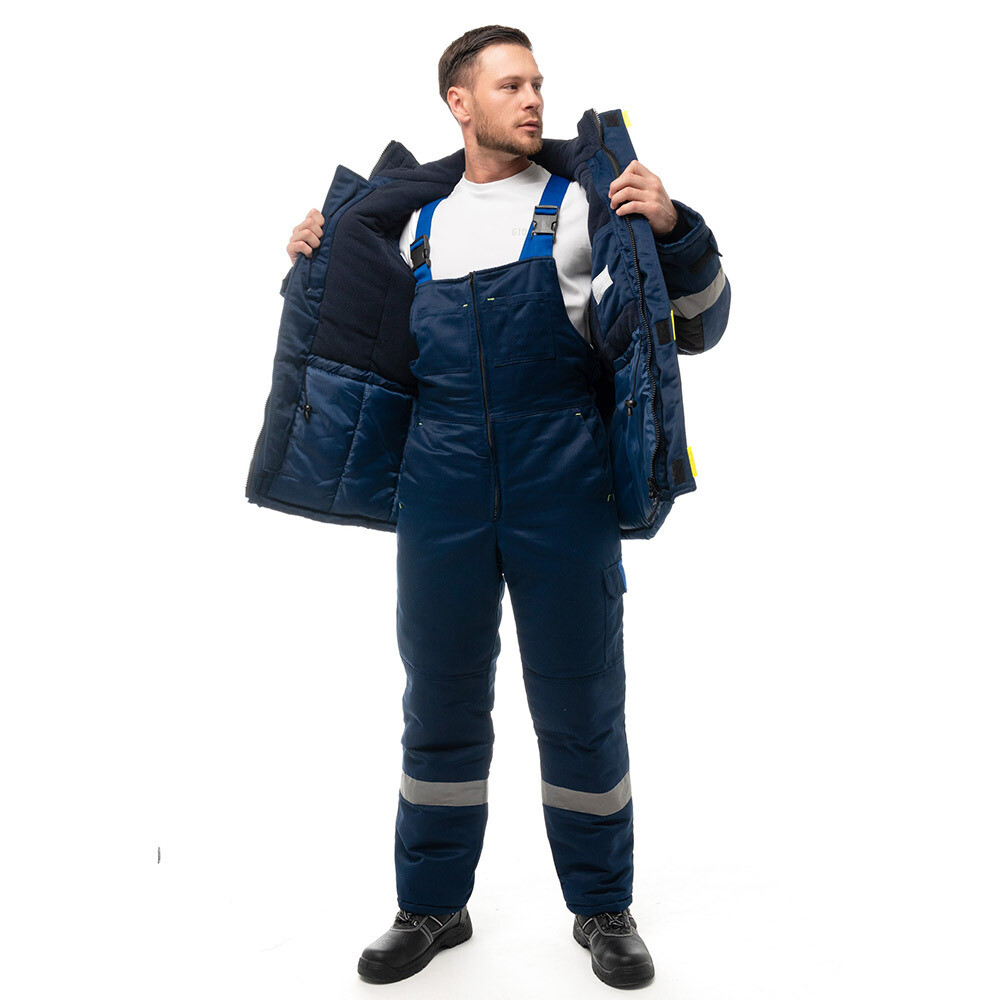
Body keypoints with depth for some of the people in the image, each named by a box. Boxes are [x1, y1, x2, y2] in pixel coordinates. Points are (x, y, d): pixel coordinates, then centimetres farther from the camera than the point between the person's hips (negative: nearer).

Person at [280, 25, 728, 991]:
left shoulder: (580, 204, 5)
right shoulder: (417, 222, 14)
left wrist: (670, 227, -13)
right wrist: (318, 261, 14)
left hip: (560, 486, -2)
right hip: (441, 488, 3)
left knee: (579, 706, 7)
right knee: (439, 703, 11)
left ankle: (603, 909, 26)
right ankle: (432, 906, 29)